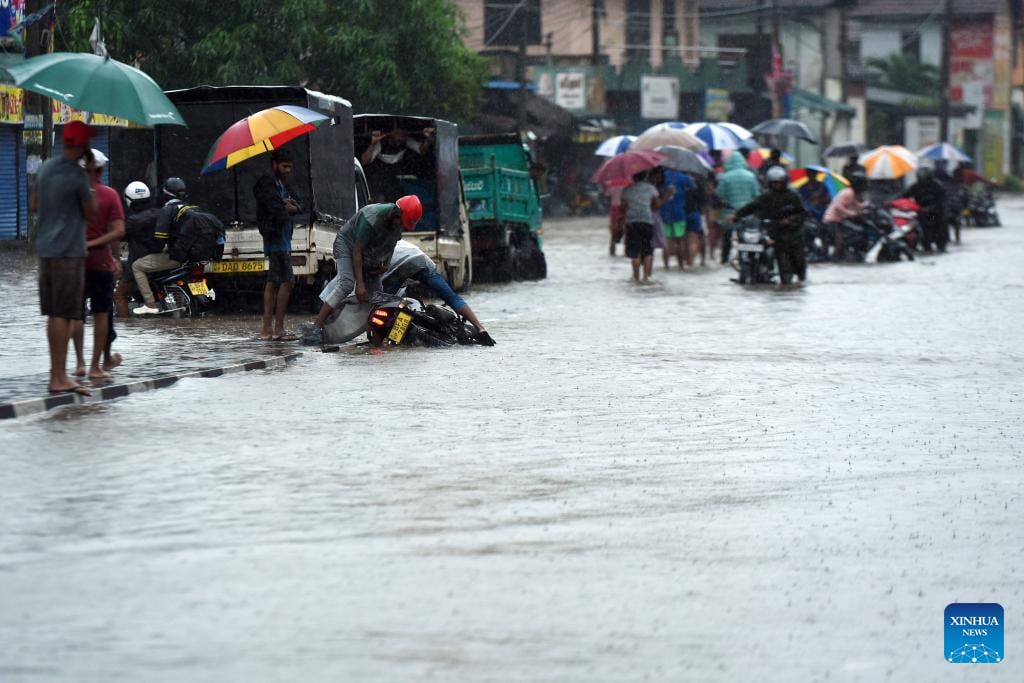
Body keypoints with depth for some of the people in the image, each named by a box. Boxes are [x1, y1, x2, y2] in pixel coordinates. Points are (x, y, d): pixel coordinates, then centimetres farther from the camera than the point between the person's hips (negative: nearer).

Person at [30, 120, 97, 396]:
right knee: (64, 314, -6)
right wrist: (91, 190, 5)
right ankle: (59, 378, -7)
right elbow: (90, 213, -7)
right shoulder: (77, 175, -14)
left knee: (53, 314, 13)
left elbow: (33, 205, 18)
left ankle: (56, 371, 18)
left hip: (45, 249, 8)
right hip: (69, 250, -8)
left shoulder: (45, 168, 9)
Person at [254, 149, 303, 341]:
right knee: (287, 280, -14)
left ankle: (267, 329, 11)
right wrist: (288, 209, -1)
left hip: (283, 239, 10)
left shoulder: (283, 185, 21)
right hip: (276, 238, -10)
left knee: (273, 283, 10)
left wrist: (292, 206, -6)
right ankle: (278, 329, -16)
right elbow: (276, 209, -21)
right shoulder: (267, 183, -9)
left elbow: (299, 206, 15)